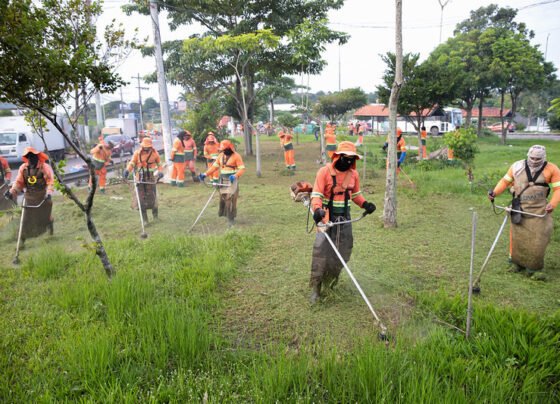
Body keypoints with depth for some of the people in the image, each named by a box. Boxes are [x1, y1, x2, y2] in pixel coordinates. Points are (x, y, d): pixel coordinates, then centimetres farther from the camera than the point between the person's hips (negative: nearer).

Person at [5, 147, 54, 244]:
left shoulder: (45, 167, -10)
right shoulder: (23, 168, 2)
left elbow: (50, 181, -16)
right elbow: (19, 182, 4)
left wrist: (49, 193, -29)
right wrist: (12, 191, -10)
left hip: (43, 197, -3)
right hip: (29, 197, 3)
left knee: (45, 215, 13)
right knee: (26, 218, 1)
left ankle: (50, 228, 44)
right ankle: (22, 239, 6)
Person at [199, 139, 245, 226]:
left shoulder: (236, 156, -9)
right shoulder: (221, 155, 9)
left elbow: (242, 169, -14)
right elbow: (214, 166, 10)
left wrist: (235, 176, -31)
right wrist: (205, 174, -1)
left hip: (232, 179, -6)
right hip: (223, 179, 6)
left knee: (231, 198, -9)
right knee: (222, 197, 7)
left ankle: (231, 218, -1)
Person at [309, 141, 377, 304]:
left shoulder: (353, 174, 3)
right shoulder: (324, 171, -13)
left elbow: (356, 194, 14)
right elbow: (316, 195, -16)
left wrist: (365, 204, -4)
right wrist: (317, 210, -35)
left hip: (344, 217, 5)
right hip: (327, 216, -5)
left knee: (343, 251, 12)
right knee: (321, 251, -10)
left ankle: (331, 278, 34)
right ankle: (316, 287, 1)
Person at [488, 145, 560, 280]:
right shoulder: (517, 166, 0)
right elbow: (505, 181, 5)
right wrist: (494, 192, -10)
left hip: (539, 210, -1)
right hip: (519, 209, 2)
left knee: (538, 239, -3)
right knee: (518, 237, 8)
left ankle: (534, 268, 9)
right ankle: (518, 262, 26)